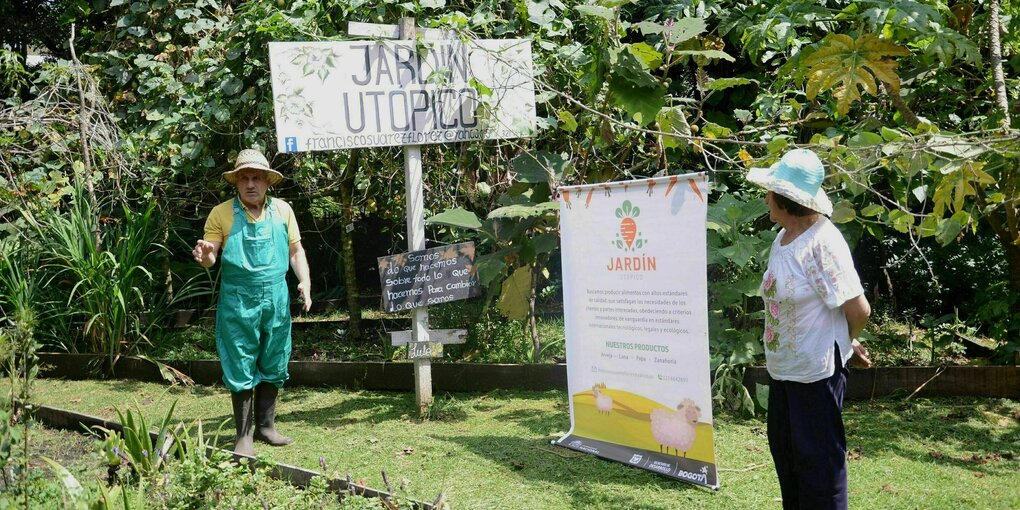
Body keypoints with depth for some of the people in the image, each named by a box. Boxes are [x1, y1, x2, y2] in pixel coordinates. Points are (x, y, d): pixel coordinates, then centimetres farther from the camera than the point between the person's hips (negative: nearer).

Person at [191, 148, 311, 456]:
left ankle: (265, 426, 27)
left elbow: (295, 251, 12)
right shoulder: (222, 213, -2)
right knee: (241, 369, 1)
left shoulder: (282, 210, 6)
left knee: (273, 366, 12)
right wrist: (204, 256, -24)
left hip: (276, 299, 3)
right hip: (238, 301, -3)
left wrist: (305, 282, -1)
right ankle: (244, 436, 12)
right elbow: (210, 258, 0)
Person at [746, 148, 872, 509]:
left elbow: (859, 309, -22)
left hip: (816, 369, -9)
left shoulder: (822, 242, -21)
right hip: (782, 367, 9)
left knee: (817, 458, 3)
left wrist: (846, 343, -1)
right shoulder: (782, 238, 5)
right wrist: (847, 345, 9)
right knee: (784, 449, 20)